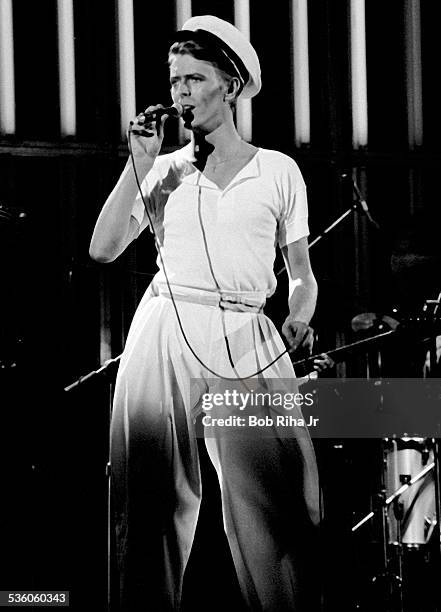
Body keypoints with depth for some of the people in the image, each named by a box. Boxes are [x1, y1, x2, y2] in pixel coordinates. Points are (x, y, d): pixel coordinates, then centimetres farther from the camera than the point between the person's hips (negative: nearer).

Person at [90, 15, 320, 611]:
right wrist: (140, 163, -3)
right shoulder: (163, 171, 12)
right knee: (154, 496, 0)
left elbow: (302, 274, 15)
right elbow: (103, 248, 1)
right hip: (166, 333, 1)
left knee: (278, 504, -10)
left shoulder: (279, 171, 11)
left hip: (246, 340, -1)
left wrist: (300, 317, -4)